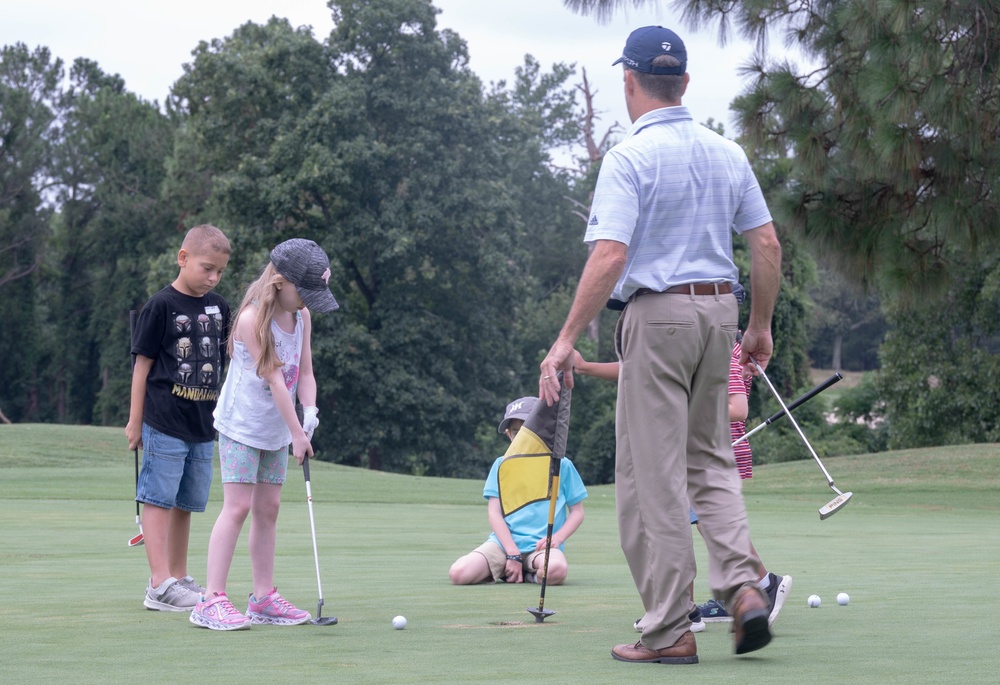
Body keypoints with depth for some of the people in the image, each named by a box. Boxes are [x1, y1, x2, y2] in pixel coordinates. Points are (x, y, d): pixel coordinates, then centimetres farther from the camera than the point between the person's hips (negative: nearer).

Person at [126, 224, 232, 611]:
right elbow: (143, 363, -4)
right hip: (165, 421, -6)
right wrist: (135, 420, -4)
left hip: (203, 424, 6)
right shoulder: (161, 306, -7)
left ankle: (178, 578, 22)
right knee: (159, 499, -6)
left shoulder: (218, 307, 10)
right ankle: (160, 584, -9)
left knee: (186, 503, 13)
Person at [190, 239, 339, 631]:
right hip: (241, 425, -7)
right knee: (238, 506, -12)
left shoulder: (302, 316, 2)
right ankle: (211, 601, -12)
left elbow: (304, 372, 5)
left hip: (277, 429, 7)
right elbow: (273, 378, -22)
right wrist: (297, 433, -21)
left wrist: (310, 411, -15)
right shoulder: (253, 319, -22)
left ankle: (264, 597, 15)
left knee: (268, 508, 9)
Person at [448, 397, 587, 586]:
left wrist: (557, 538, -7)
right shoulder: (502, 465, 12)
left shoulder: (562, 466, 11)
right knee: (459, 573, -25)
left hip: (541, 546, -2)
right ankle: (507, 570, 3)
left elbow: (577, 511, 13)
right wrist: (513, 554, -9)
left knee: (556, 570, -40)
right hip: (505, 542, 2)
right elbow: (494, 513, 4)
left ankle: (532, 575, -4)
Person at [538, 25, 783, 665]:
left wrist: (567, 340, -15)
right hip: (720, 310, 6)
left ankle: (670, 630, 0)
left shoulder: (630, 157, -12)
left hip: (657, 313, -6)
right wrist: (761, 326, 19)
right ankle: (743, 585, -1)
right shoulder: (727, 153, 8)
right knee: (711, 460, 17)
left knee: (652, 476, -1)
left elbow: (610, 256, -19)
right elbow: (767, 243, 8)